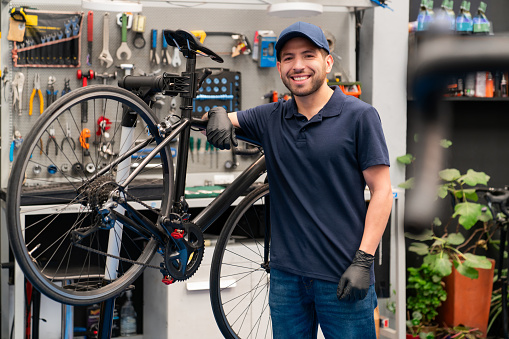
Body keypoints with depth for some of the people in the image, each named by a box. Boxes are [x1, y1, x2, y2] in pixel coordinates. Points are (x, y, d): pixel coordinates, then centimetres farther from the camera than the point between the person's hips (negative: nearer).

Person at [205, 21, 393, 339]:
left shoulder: (360, 115, -4)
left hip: (342, 277, -4)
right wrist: (218, 115, -9)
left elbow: (381, 191, -6)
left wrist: (363, 262, -13)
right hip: (286, 274, 4)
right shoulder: (271, 118, 8)